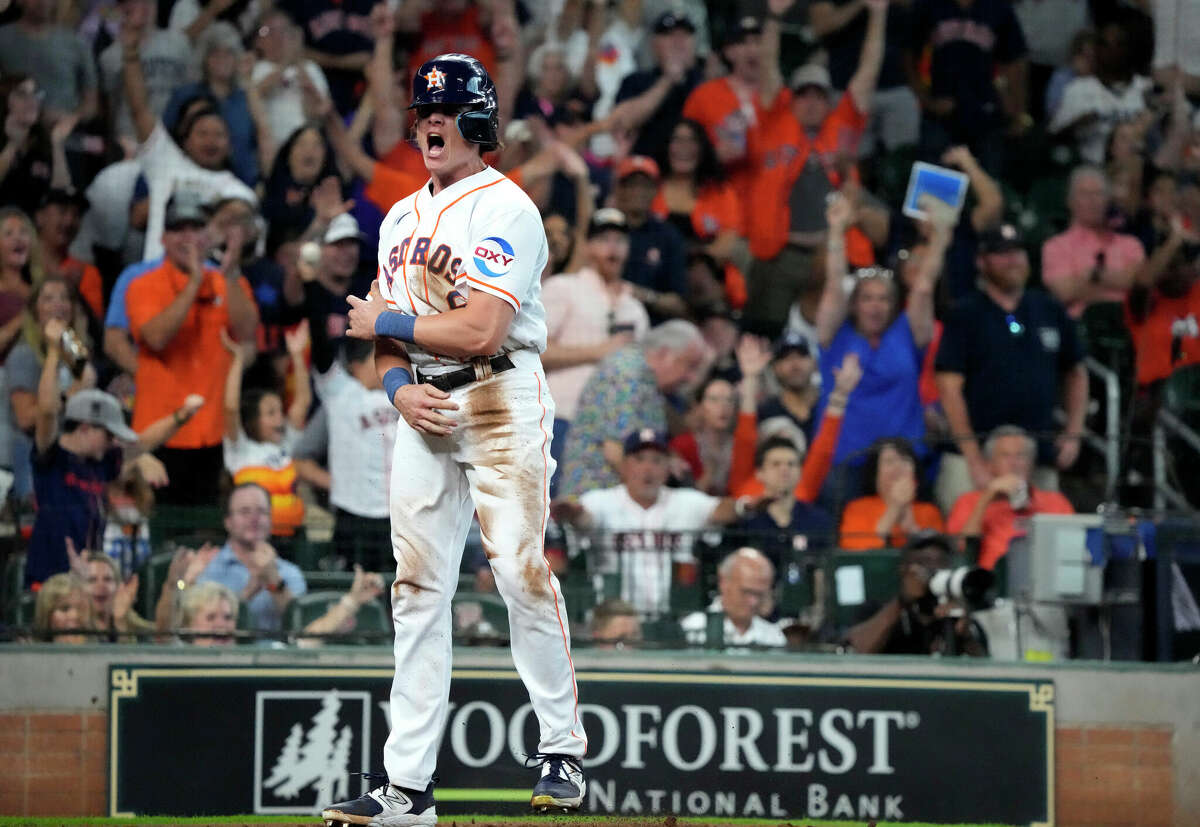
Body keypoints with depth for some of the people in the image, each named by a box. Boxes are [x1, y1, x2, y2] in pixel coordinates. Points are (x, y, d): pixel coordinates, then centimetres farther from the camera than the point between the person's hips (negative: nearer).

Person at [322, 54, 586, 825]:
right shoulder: (402, 218, 17)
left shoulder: (506, 209, -8)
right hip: (422, 409, 7)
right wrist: (398, 384, -4)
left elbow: (480, 332, -18)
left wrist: (384, 323, -5)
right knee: (418, 586, 2)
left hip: (501, 400, -7)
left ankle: (564, 753, -2)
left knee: (521, 570, -13)